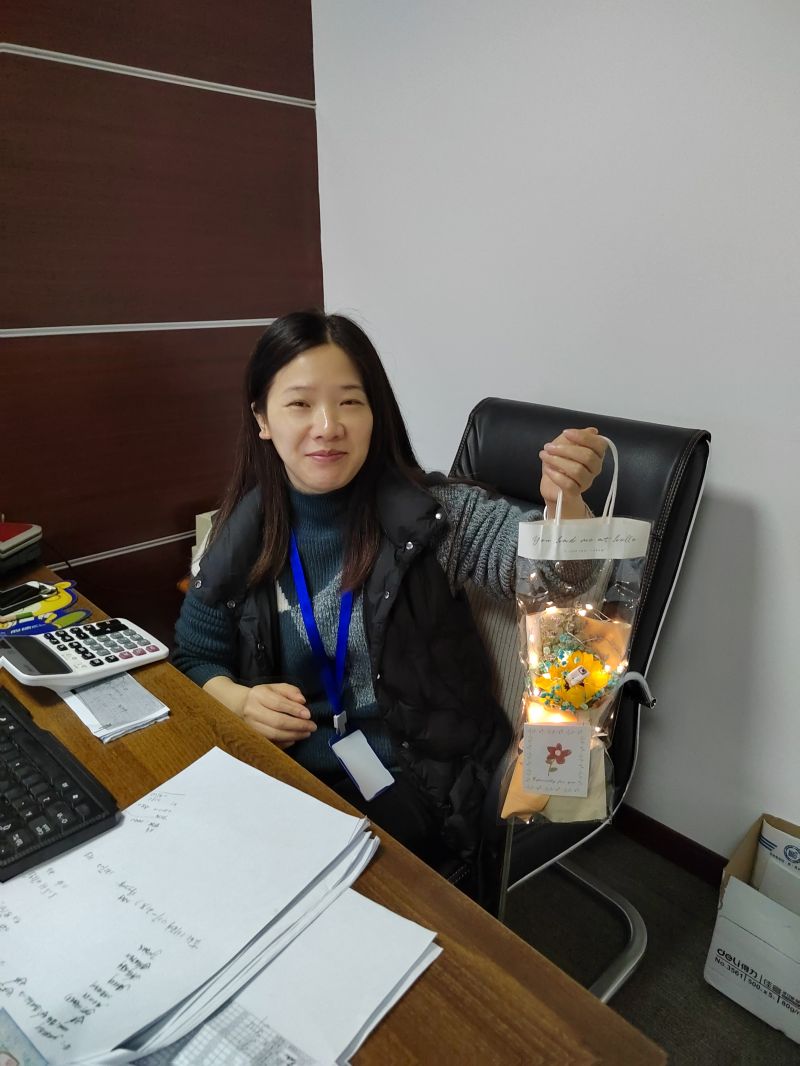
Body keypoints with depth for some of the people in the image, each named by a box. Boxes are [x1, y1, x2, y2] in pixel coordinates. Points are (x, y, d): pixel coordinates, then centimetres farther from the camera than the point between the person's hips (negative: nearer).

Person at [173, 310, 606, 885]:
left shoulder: (433, 512, -11)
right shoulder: (243, 534, -3)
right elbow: (196, 656, 8)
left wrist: (565, 501, -42)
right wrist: (240, 701, -12)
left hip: (418, 777, -3)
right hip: (285, 763, 4)